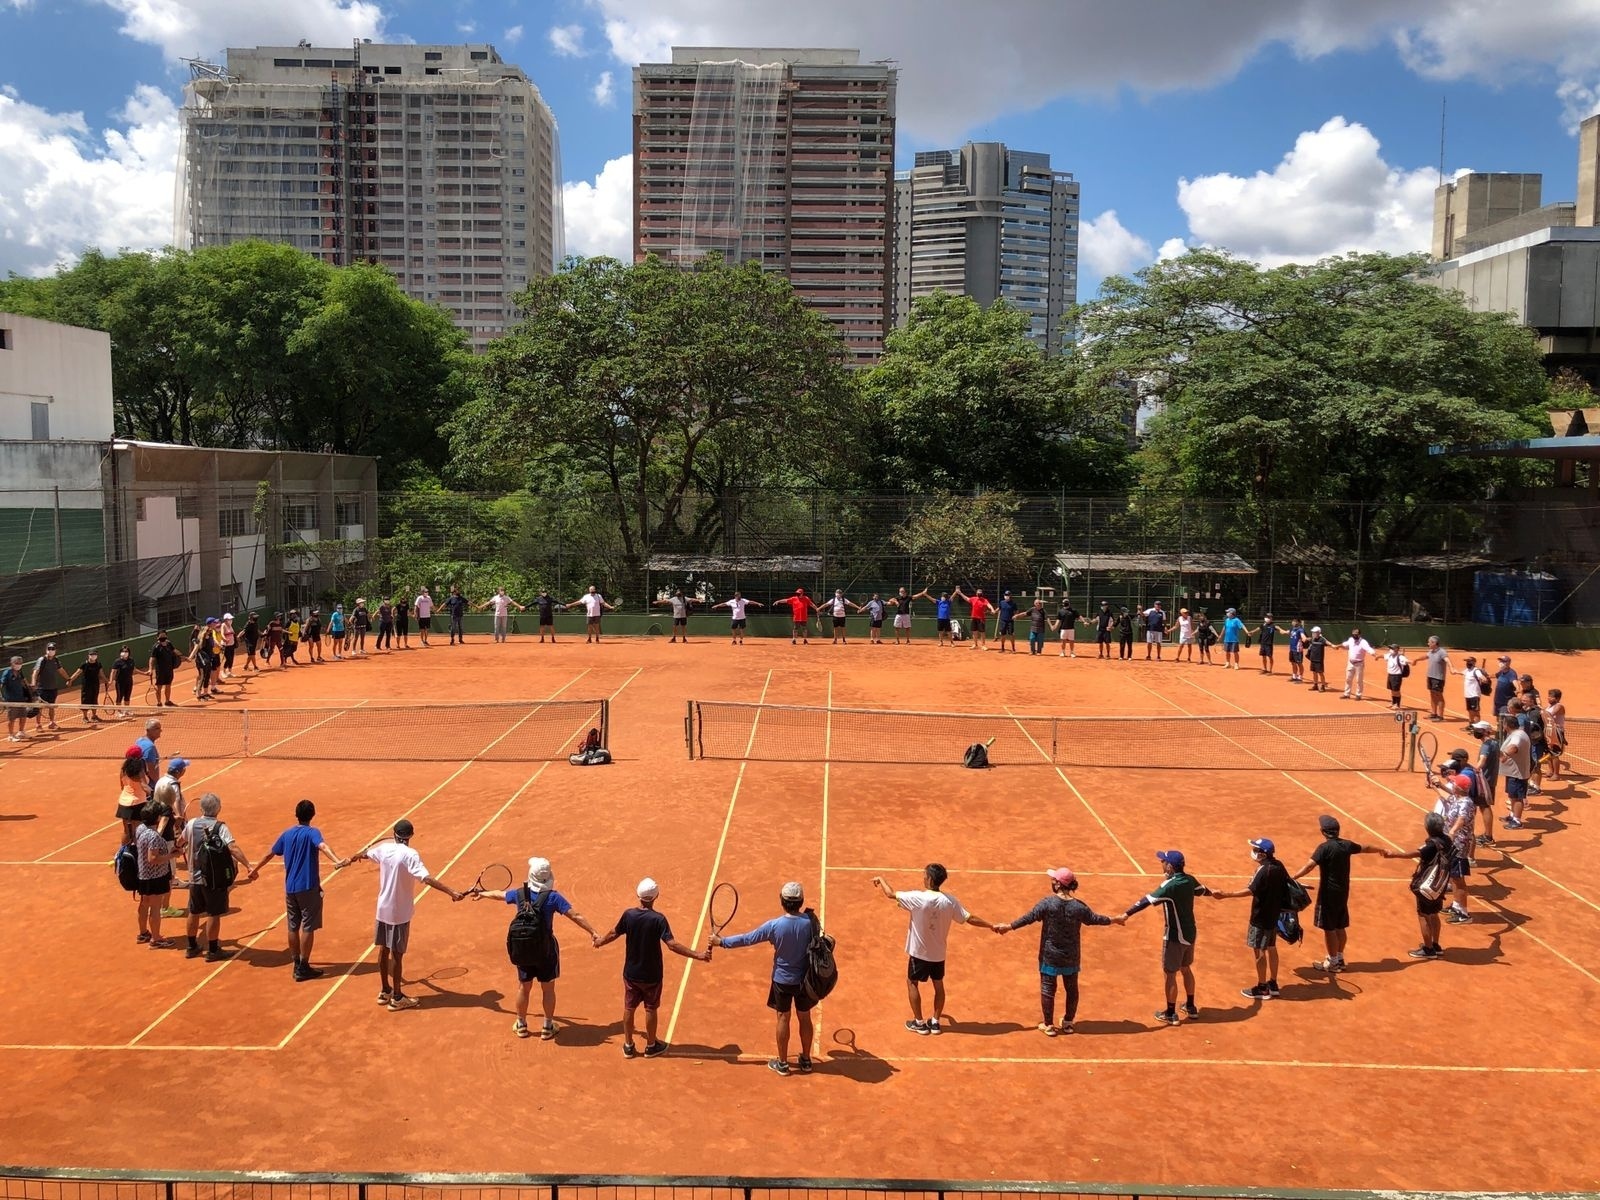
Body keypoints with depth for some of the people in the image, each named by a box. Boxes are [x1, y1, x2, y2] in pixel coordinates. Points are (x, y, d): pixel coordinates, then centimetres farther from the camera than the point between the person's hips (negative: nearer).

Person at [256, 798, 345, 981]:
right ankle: (303, 968, 2)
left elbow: (270, 853, 21)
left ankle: (297, 965, 22)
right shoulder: (312, 832, -9)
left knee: (293, 927, 13)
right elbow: (323, 846, -31)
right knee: (308, 927, 0)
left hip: (290, 888, 6)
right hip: (308, 887, -6)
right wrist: (336, 861, -48)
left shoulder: (287, 834, 9)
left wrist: (256, 869, 39)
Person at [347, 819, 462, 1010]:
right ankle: (397, 998, 13)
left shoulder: (384, 848, -1)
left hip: (383, 909, 6)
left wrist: (354, 857, 47)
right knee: (396, 954, 3)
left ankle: (385, 991, 31)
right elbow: (427, 879, -32)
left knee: (384, 950, 17)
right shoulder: (410, 855, -20)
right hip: (400, 913, -6)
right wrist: (452, 892, -36)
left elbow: (366, 854, 24)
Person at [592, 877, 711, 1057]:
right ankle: (651, 1046, 28)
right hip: (651, 975, -3)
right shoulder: (658, 919, -23)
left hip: (631, 973, 3)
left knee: (629, 1008, 16)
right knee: (651, 1009, 14)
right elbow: (672, 945, -28)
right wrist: (697, 955, -25)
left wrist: (600, 942, 26)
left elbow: (614, 934, 4)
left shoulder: (628, 915, -11)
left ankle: (628, 1046, 28)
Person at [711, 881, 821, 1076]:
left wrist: (721, 942, -1)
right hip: (805, 979, 2)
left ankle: (782, 1063, 25)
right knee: (804, 1017, 17)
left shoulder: (774, 926, -23)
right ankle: (806, 1060, 31)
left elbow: (747, 939, -13)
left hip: (783, 980, -2)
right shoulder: (810, 922, -18)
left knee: (783, 1018, 13)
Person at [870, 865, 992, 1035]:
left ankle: (919, 1023, 20)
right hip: (939, 953, 4)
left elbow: (891, 894, -16)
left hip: (919, 952, -4)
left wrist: (881, 879, 4)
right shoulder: (950, 901, -12)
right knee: (938, 984, 20)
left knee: (912, 983, 15)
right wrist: (992, 926, 8)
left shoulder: (917, 898, -25)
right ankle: (935, 1022, 28)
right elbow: (970, 919, -6)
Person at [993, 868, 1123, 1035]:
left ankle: (1049, 1025, 16)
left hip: (1050, 956, -3)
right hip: (1071, 957, 3)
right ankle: (1068, 1022, 31)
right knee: (1072, 989, 20)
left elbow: (1029, 918, -16)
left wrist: (1008, 926, -7)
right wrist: (1115, 920, 20)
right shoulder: (1079, 906, -9)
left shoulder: (1048, 903, -18)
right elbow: (1096, 919, 3)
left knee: (1047, 989, 9)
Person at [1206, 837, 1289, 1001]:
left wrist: (1225, 895, -37)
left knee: (1259, 951, 2)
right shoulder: (1278, 866, 0)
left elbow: (1250, 890, -32)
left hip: (1261, 918, -9)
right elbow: (1286, 884, 12)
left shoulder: (1264, 871, -25)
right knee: (1271, 948, 18)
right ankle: (1273, 985, 28)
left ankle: (1262, 988, 10)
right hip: (1274, 914, 9)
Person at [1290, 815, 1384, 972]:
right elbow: (1365, 848, 22)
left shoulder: (1324, 847, -18)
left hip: (1329, 892, -7)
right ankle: (1339, 958, 28)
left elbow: (1309, 865, -28)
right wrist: (1380, 850, 43)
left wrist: (1292, 878, -33)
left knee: (1329, 928, 3)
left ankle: (1332, 963, 10)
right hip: (1343, 891, 7)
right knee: (1340, 927, 17)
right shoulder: (1347, 844, 3)